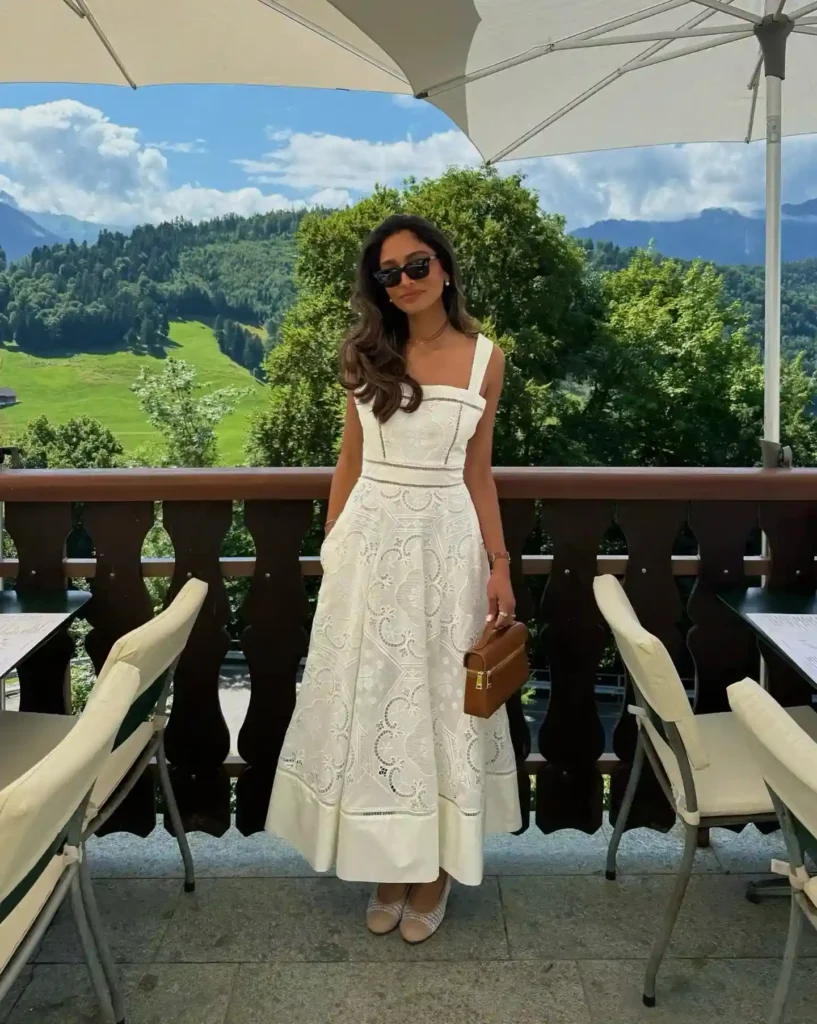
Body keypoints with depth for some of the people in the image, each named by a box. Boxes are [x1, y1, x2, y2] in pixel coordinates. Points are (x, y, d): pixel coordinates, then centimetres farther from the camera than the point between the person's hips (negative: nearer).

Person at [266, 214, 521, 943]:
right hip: (370, 538, 1)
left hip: (447, 541, -1)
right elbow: (351, 459, 7)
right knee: (371, 697, 8)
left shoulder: (484, 358, 1)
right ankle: (387, 862, 26)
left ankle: (435, 867, 24)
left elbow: (478, 472, 4)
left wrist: (500, 567, -1)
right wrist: (331, 549, 6)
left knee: (441, 699, 7)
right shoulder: (365, 355, 3)